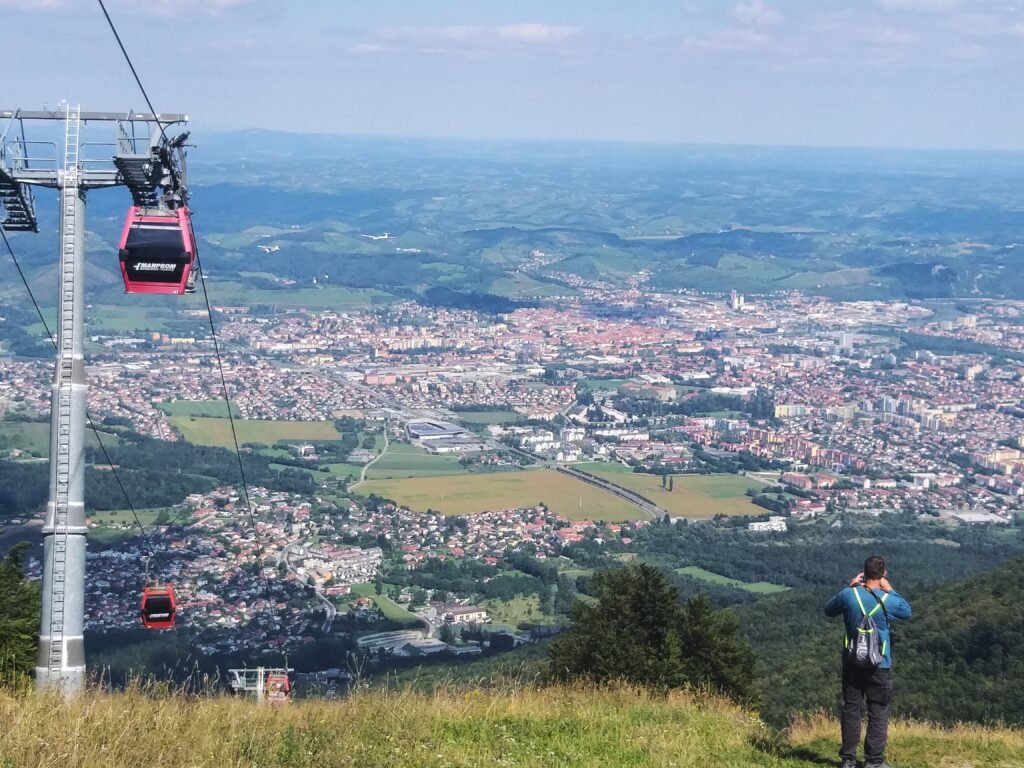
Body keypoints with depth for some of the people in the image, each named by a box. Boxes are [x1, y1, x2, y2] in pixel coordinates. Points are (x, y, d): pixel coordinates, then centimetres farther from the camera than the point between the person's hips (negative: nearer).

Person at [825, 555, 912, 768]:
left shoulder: (848, 595, -8)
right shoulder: (888, 600, -12)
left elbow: (828, 610, 12)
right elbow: (907, 612, 10)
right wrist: (890, 590, 10)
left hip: (852, 662, 2)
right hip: (879, 665, -2)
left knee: (851, 708, 9)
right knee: (879, 711, 6)